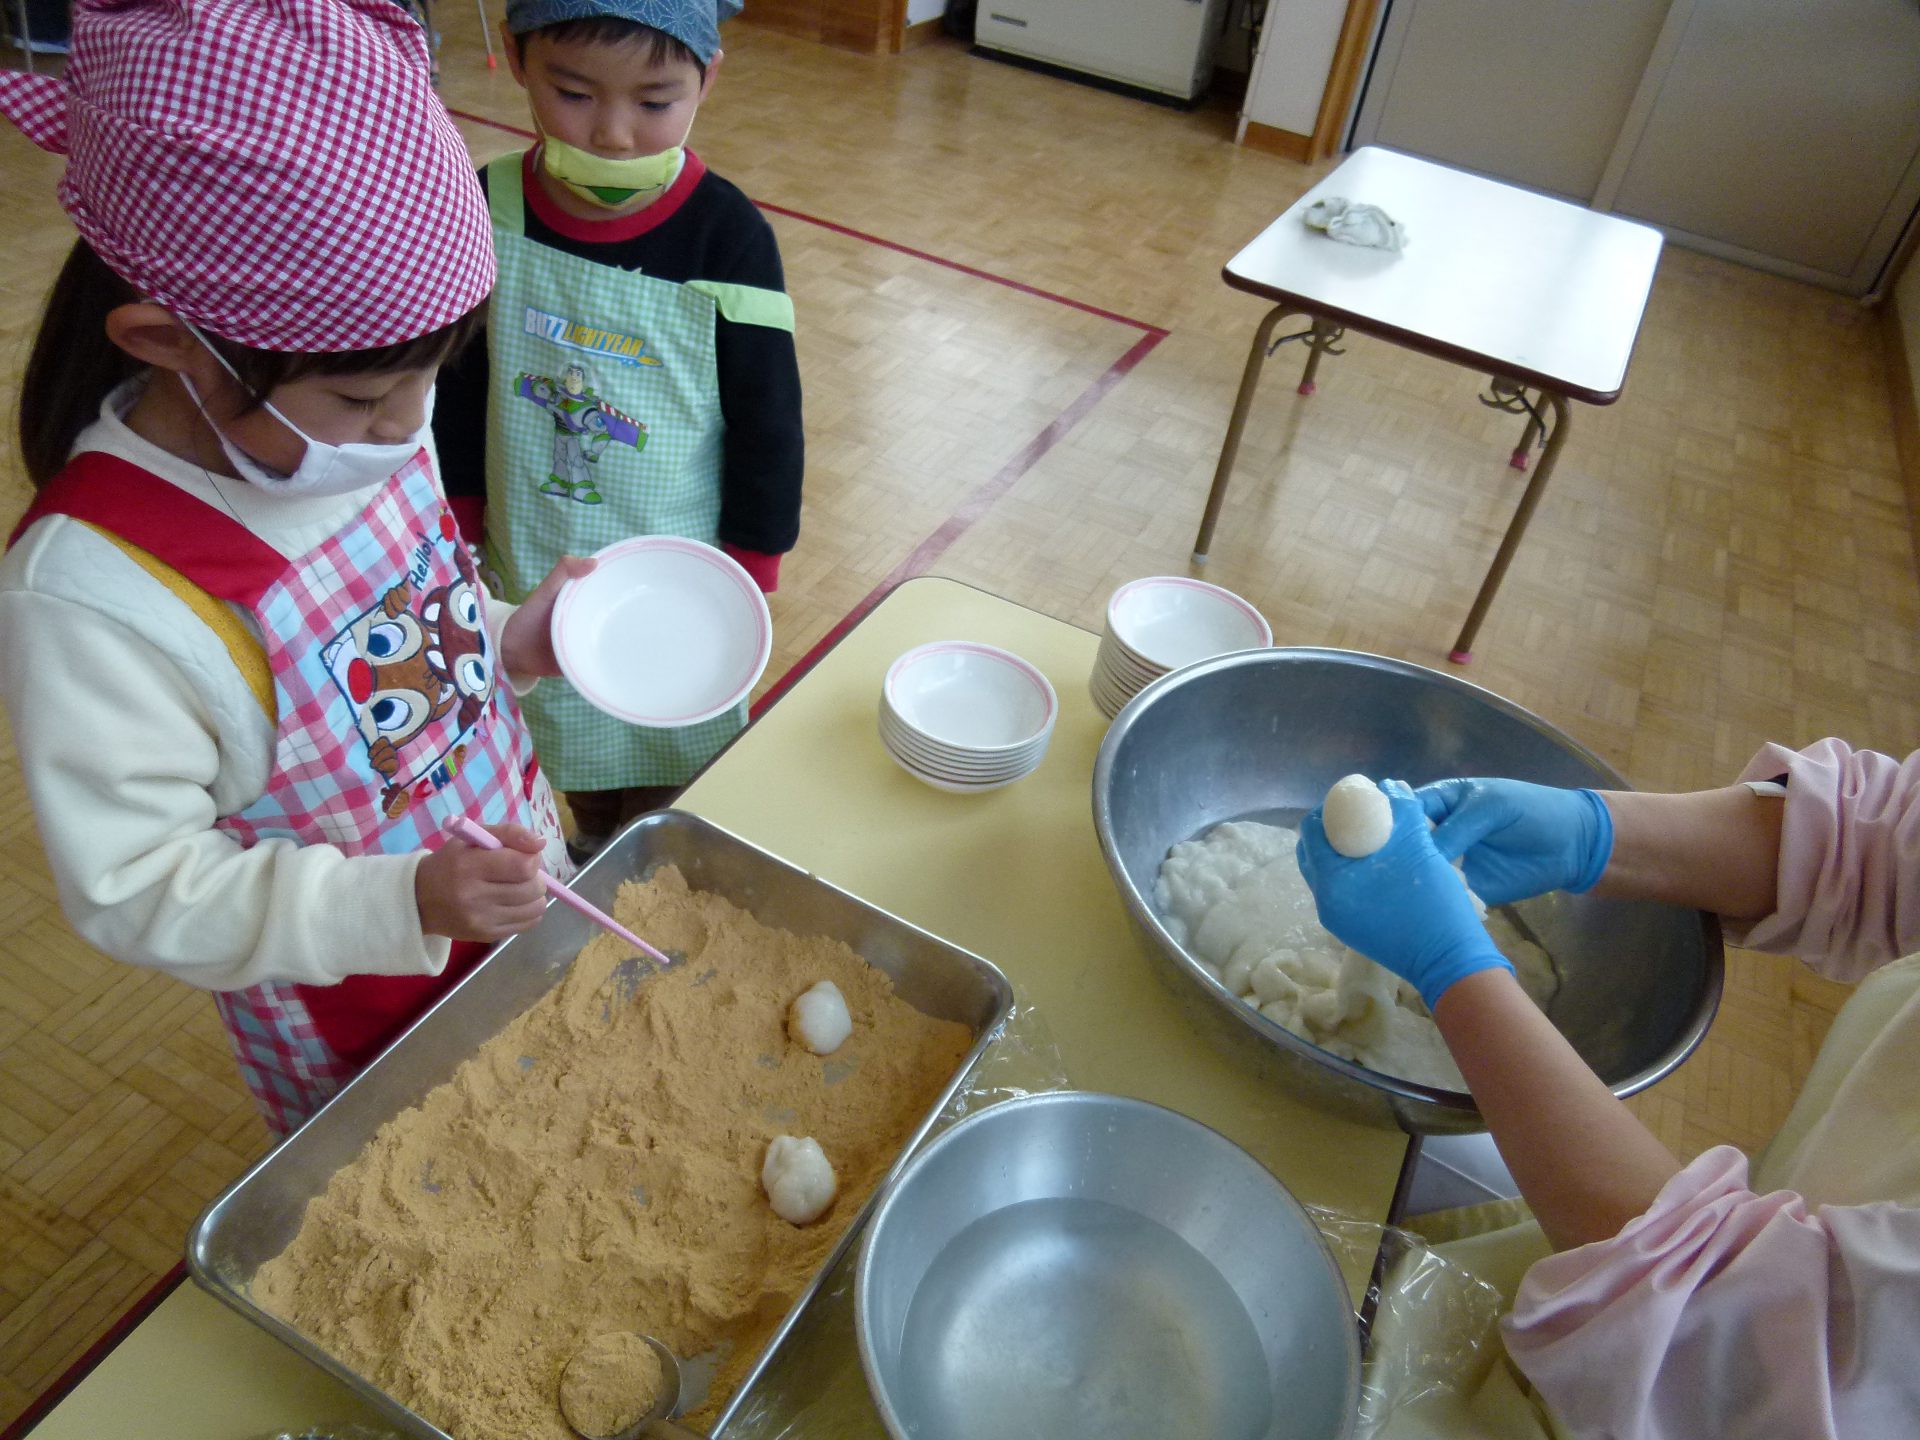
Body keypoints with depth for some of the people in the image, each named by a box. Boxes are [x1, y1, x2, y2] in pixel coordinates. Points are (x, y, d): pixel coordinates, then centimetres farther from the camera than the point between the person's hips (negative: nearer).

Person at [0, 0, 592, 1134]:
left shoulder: (355, 428, -11)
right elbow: (133, 888, -24)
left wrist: (512, 640, -11)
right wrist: (403, 902, -36)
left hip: (520, 906, 6)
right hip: (355, 1028, -5)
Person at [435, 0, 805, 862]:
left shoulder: (727, 237, -19)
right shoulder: (489, 211, -10)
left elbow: (768, 426, -12)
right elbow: (459, 391, 2)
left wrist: (746, 584, -8)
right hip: (533, 566, 3)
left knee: (669, 775, 17)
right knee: (571, 729, 26)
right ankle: (591, 849, 53)